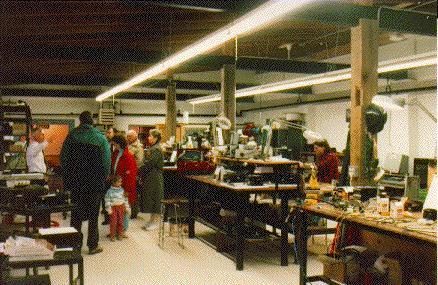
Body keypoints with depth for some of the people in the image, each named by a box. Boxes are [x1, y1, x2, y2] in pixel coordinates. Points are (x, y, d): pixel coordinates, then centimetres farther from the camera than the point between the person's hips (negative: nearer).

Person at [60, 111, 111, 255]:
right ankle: (93, 245, 12)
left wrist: (66, 180, 9)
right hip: (95, 183, -1)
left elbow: (63, 158, 1)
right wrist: (104, 178, 4)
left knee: (76, 214, 12)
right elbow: (107, 160, -8)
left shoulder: (71, 136, -2)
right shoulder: (100, 137, -6)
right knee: (93, 215, 8)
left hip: (76, 183, 2)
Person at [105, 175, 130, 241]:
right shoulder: (110, 191, -10)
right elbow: (107, 201, -8)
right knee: (113, 222, 0)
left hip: (121, 207, 4)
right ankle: (112, 235, 13)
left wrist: (127, 207, 11)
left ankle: (120, 234, 23)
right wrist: (109, 209, -10)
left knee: (121, 221, 9)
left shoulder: (122, 190, 4)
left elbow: (125, 199, 11)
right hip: (113, 208, -4)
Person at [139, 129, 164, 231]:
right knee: (149, 199, 14)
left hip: (154, 178, -10)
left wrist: (139, 172, -10)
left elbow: (149, 164, -20)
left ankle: (155, 222, 8)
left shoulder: (156, 150, -16)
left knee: (154, 199, -2)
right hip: (149, 177, 10)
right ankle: (152, 220, 23)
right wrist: (142, 175, 6)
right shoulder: (151, 149, 14)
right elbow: (146, 163, 15)